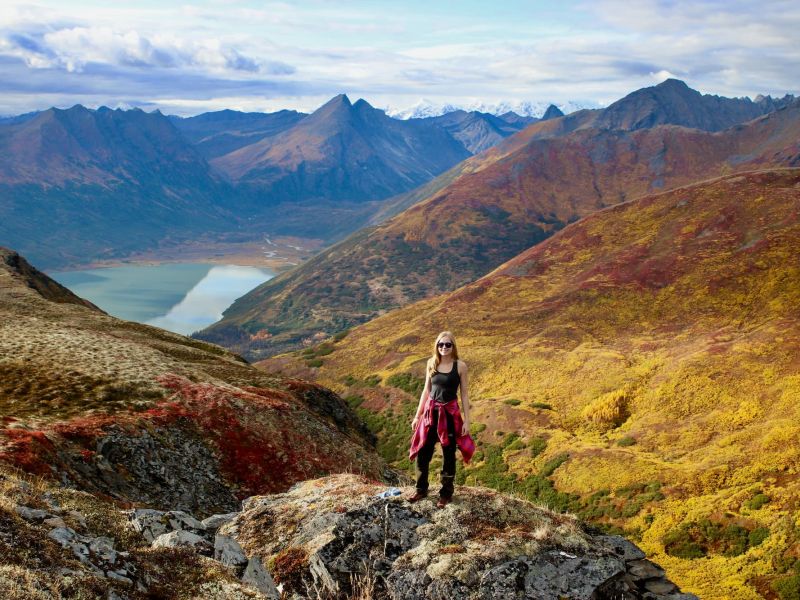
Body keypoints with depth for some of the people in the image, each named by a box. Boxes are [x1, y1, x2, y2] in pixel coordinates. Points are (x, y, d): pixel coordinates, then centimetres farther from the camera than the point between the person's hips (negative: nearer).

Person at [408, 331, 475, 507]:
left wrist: (466, 420, -5)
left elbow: (464, 394, -3)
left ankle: (446, 493, 21)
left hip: (450, 413, -3)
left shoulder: (460, 366, -7)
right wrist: (417, 415, 9)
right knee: (423, 452, 7)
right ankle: (421, 489, 25)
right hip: (430, 411, 3)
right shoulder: (432, 363, 2)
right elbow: (426, 390, 9)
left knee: (448, 454, 8)